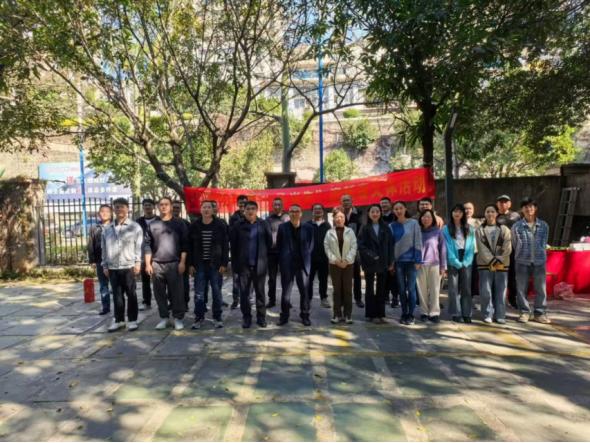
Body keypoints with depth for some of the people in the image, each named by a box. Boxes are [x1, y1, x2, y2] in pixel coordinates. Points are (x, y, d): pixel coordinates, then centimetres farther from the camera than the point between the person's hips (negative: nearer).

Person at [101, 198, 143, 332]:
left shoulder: (135, 227, -1)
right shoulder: (108, 229, 12)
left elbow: (139, 246, -4)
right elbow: (104, 248, 14)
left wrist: (137, 262, -10)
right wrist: (105, 265, 9)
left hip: (128, 266, -4)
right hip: (113, 267, 4)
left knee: (131, 294, 5)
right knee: (117, 295, 11)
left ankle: (132, 320, 15)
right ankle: (119, 320, 22)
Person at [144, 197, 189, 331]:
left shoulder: (179, 223, 3)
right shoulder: (152, 225, 8)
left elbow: (184, 244, 0)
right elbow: (147, 245, 8)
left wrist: (182, 262, -6)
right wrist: (148, 264, 2)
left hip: (174, 263, -2)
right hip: (156, 264, 2)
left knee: (177, 293, 0)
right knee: (160, 293, 8)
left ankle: (178, 318, 10)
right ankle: (164, 317, 20)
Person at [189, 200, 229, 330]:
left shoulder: (220, 225, -2)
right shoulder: (194, 226, 2)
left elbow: (225, 245, -1)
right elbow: (190, 246, 5)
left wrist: (224, 263, -6)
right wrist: (190, 264, 0)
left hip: (215, 265, -1)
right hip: (200, 265, 1)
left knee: (216, 292, 7)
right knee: (199, 293, 5)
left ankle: (217, 317, 19)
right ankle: (199, 317, 17)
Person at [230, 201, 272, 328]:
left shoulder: (264, 224, 1)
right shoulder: (238, 225, 0)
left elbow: (269, 242, 5)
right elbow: (233, 245, 2)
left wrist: (265, 258, 4)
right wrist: (235, 263, 0)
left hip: (259, 264, 0)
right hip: (243, 265, 0)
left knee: (260, 292, 10)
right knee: (244, 293, 7)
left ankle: (261, 317, 20)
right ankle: (246, 318, 19)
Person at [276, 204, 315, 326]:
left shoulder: (308, 228, 2)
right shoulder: (282, 227, 1)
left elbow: (311, 245, 8)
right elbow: (279, 245, 7)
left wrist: (305, 257, 3)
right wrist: (283, 258, 4)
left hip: (303, 264, 1)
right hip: (287, 264, 0)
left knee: (304, 291, 6)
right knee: (286, 291, 6)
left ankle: (305, 316, 19)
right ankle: (284, 316, 17)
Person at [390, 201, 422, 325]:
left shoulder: (413, 223, -2)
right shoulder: (392, 226, 6)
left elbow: (418, 242, -4)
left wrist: (418, 260, -8)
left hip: (411, 260, -2)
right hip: (398, 261, 3)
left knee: (411, 288, 0)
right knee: (402, 289, 7)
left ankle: (411, 315, 11)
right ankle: (404, 314, 17)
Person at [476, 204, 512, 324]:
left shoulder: (504, 229, 9)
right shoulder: (479, 230, 5)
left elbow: (508, 248, 0)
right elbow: (482, 249, -5)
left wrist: (499, 261, -11)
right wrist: (492, 261, -13)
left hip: (502, 265, 1)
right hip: (485, 264, -1)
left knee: (501, 291, 3)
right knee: (486, 291, -3)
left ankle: (500, 315, 12)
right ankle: (488, 314, 9)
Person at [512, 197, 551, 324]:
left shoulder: (544, 226, 3)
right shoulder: (517, 226, -2)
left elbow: (544, 244, 12)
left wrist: (540, 255, 13)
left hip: (539, 262, 1)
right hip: (522, 262, -1)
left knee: (541, 288, 5)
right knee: (521, 288, 3)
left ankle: (540, 313, 17)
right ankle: (524, 312, 15)